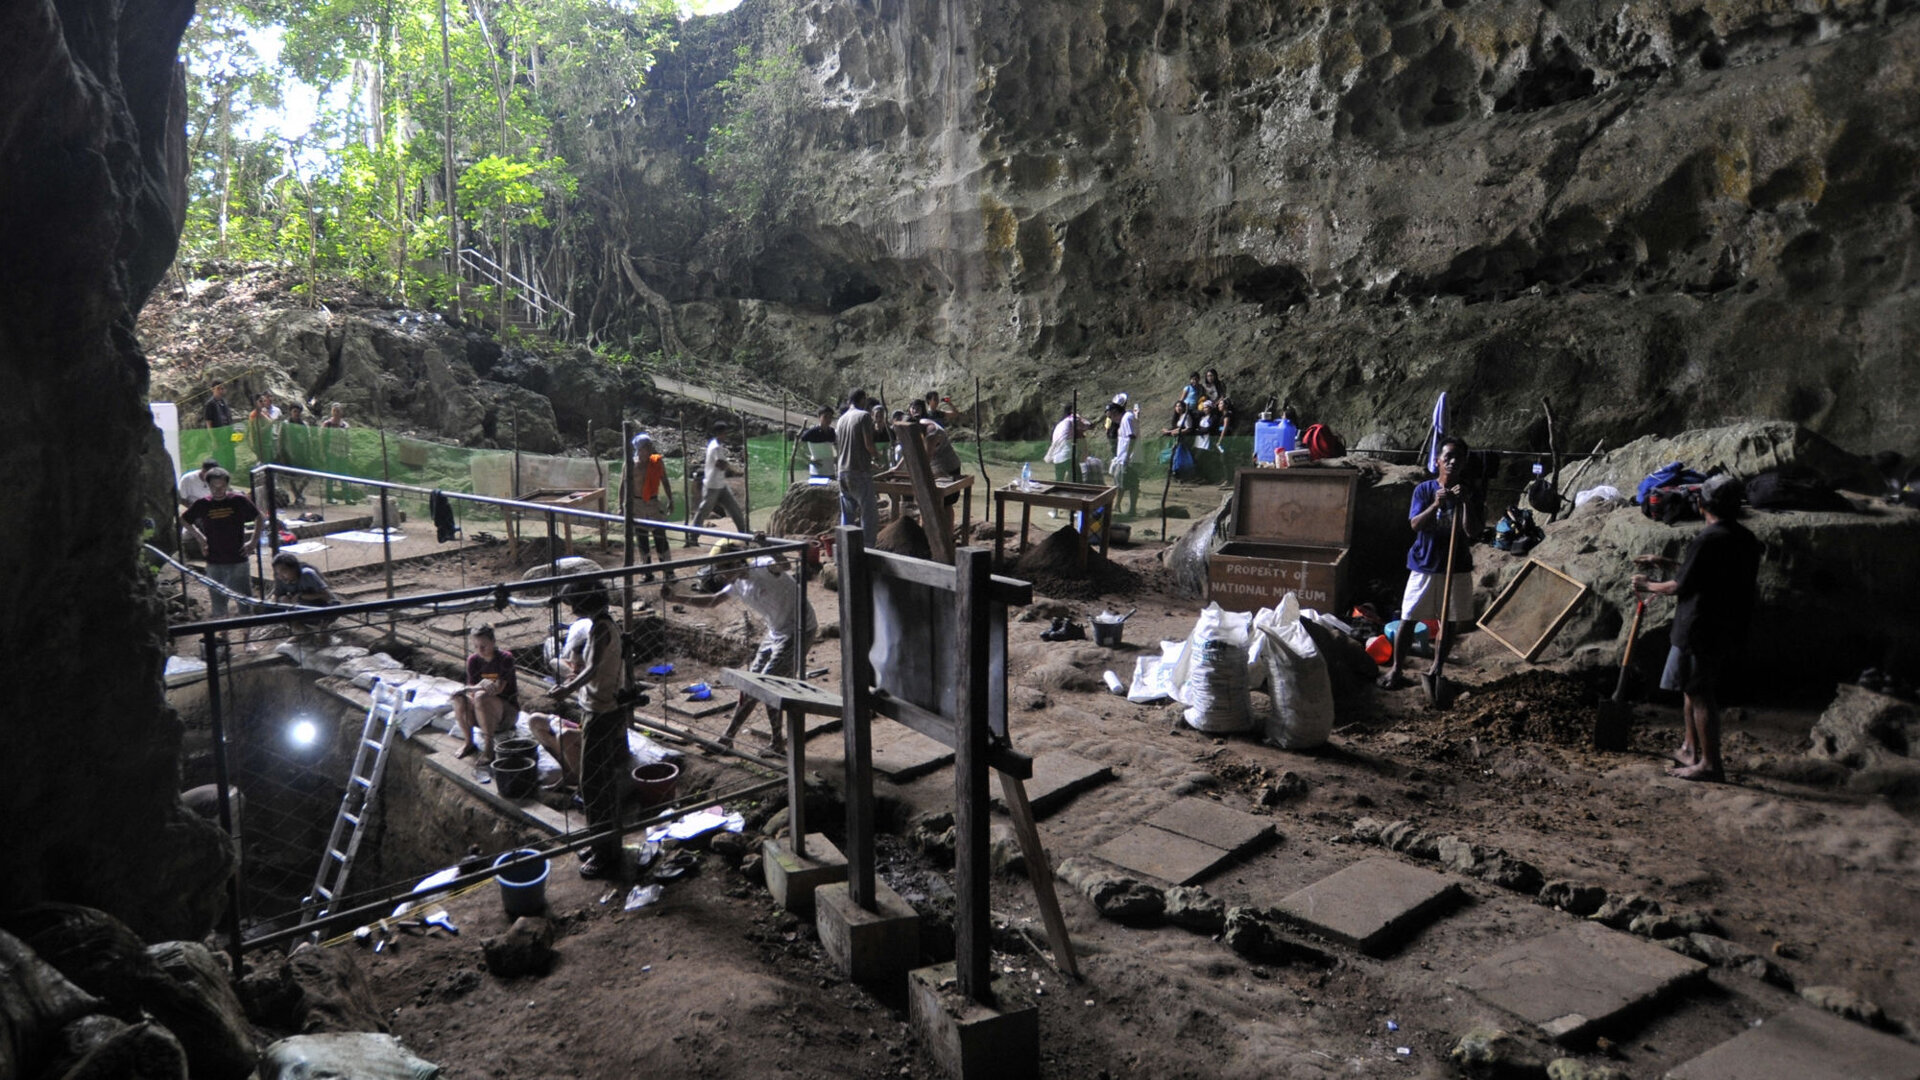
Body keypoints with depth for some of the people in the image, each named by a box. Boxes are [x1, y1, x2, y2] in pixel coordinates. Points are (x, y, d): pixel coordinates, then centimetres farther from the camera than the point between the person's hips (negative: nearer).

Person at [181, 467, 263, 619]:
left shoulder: (239, 501, -6)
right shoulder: (203, 504, -2)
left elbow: (260, 518, 5)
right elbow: (183, 519, 16)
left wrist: (252, 542, 0)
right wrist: (200, 537, 8)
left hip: (238, 560, -1)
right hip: (214, 562, 1)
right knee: (217, 600, 9)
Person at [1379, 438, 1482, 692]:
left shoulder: (1467, 493, -1)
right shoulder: (1424, 489, -3)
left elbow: (1473, 531, -10)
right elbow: (1415, 524, -12)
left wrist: (1464, 502, -22)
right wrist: (1435, 505, -27)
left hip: (1457, 568, 1)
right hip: (1424, 565, -1)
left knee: (1449, 622, 9)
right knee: (1408, 620, 1)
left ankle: (1436, 669, 23)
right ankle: (1395, 668, 11)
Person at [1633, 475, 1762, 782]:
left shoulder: (1708, 540, -19)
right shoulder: (1747, 539, 9)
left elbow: (1680, 587, -15)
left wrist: (1648, 586, 3)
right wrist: (1667, 562, 25)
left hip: (1701, 629, -9)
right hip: (1732, 629, 9)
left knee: (1700, 693, -2)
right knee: (1693, 688, 21)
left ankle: (1710, 764, 2)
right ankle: (1691, 749, 33)